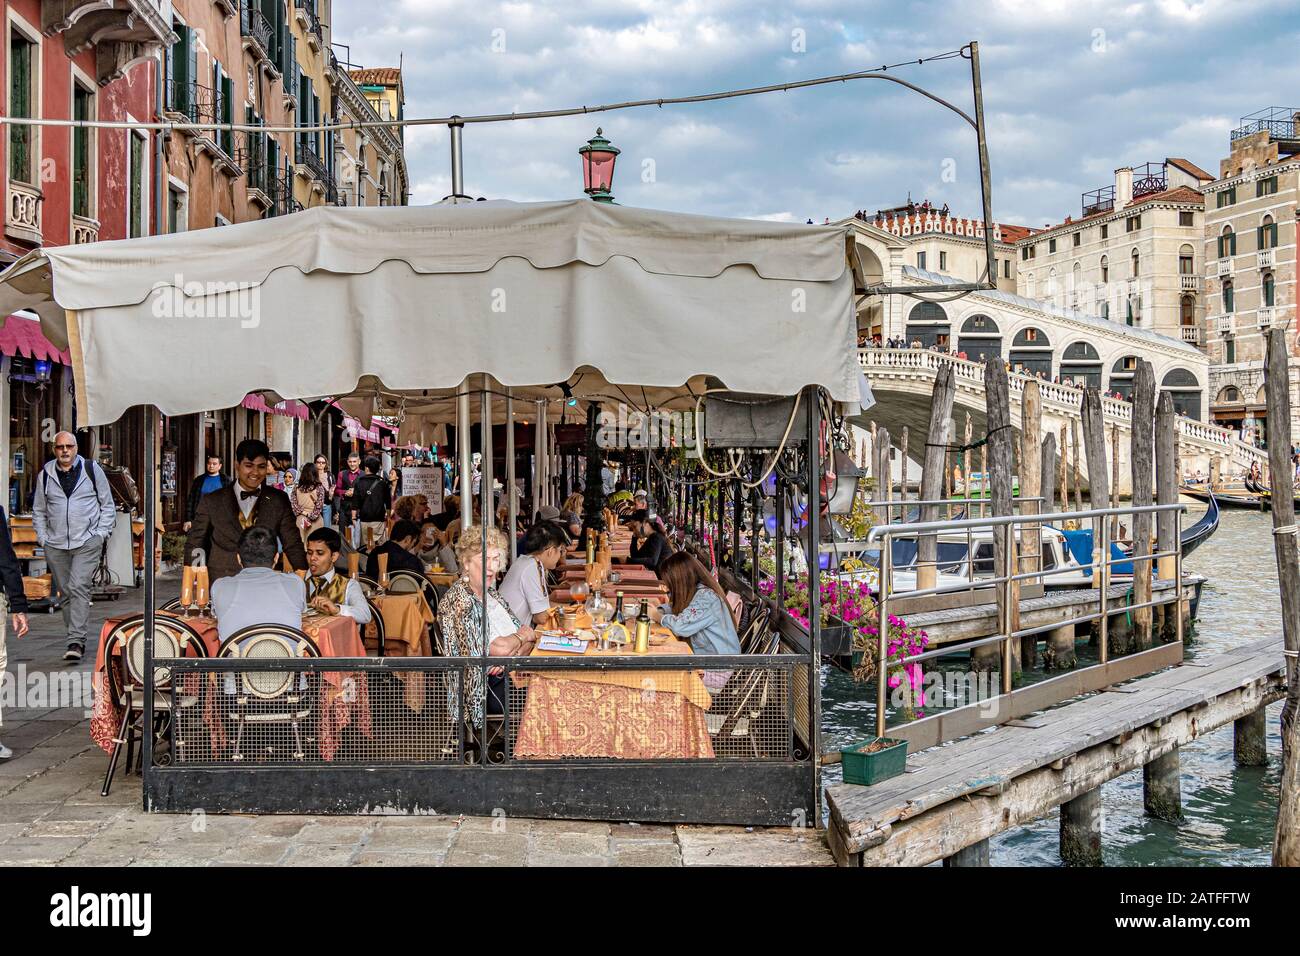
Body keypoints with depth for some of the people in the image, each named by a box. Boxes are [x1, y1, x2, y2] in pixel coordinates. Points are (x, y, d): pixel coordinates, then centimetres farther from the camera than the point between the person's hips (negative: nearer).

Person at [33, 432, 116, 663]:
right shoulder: (45, 474, 8)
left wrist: (101, 533, 0)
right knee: (66, 592, 8)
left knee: (79, 587, -16)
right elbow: (38, 511, 17)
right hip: (56, 545, 4)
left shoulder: (92, 470, 3)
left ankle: (76, 641, -19)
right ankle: (77, 640, 18)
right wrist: (43, 537, 6)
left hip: (87, 542, -3)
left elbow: (107, 505, 9)